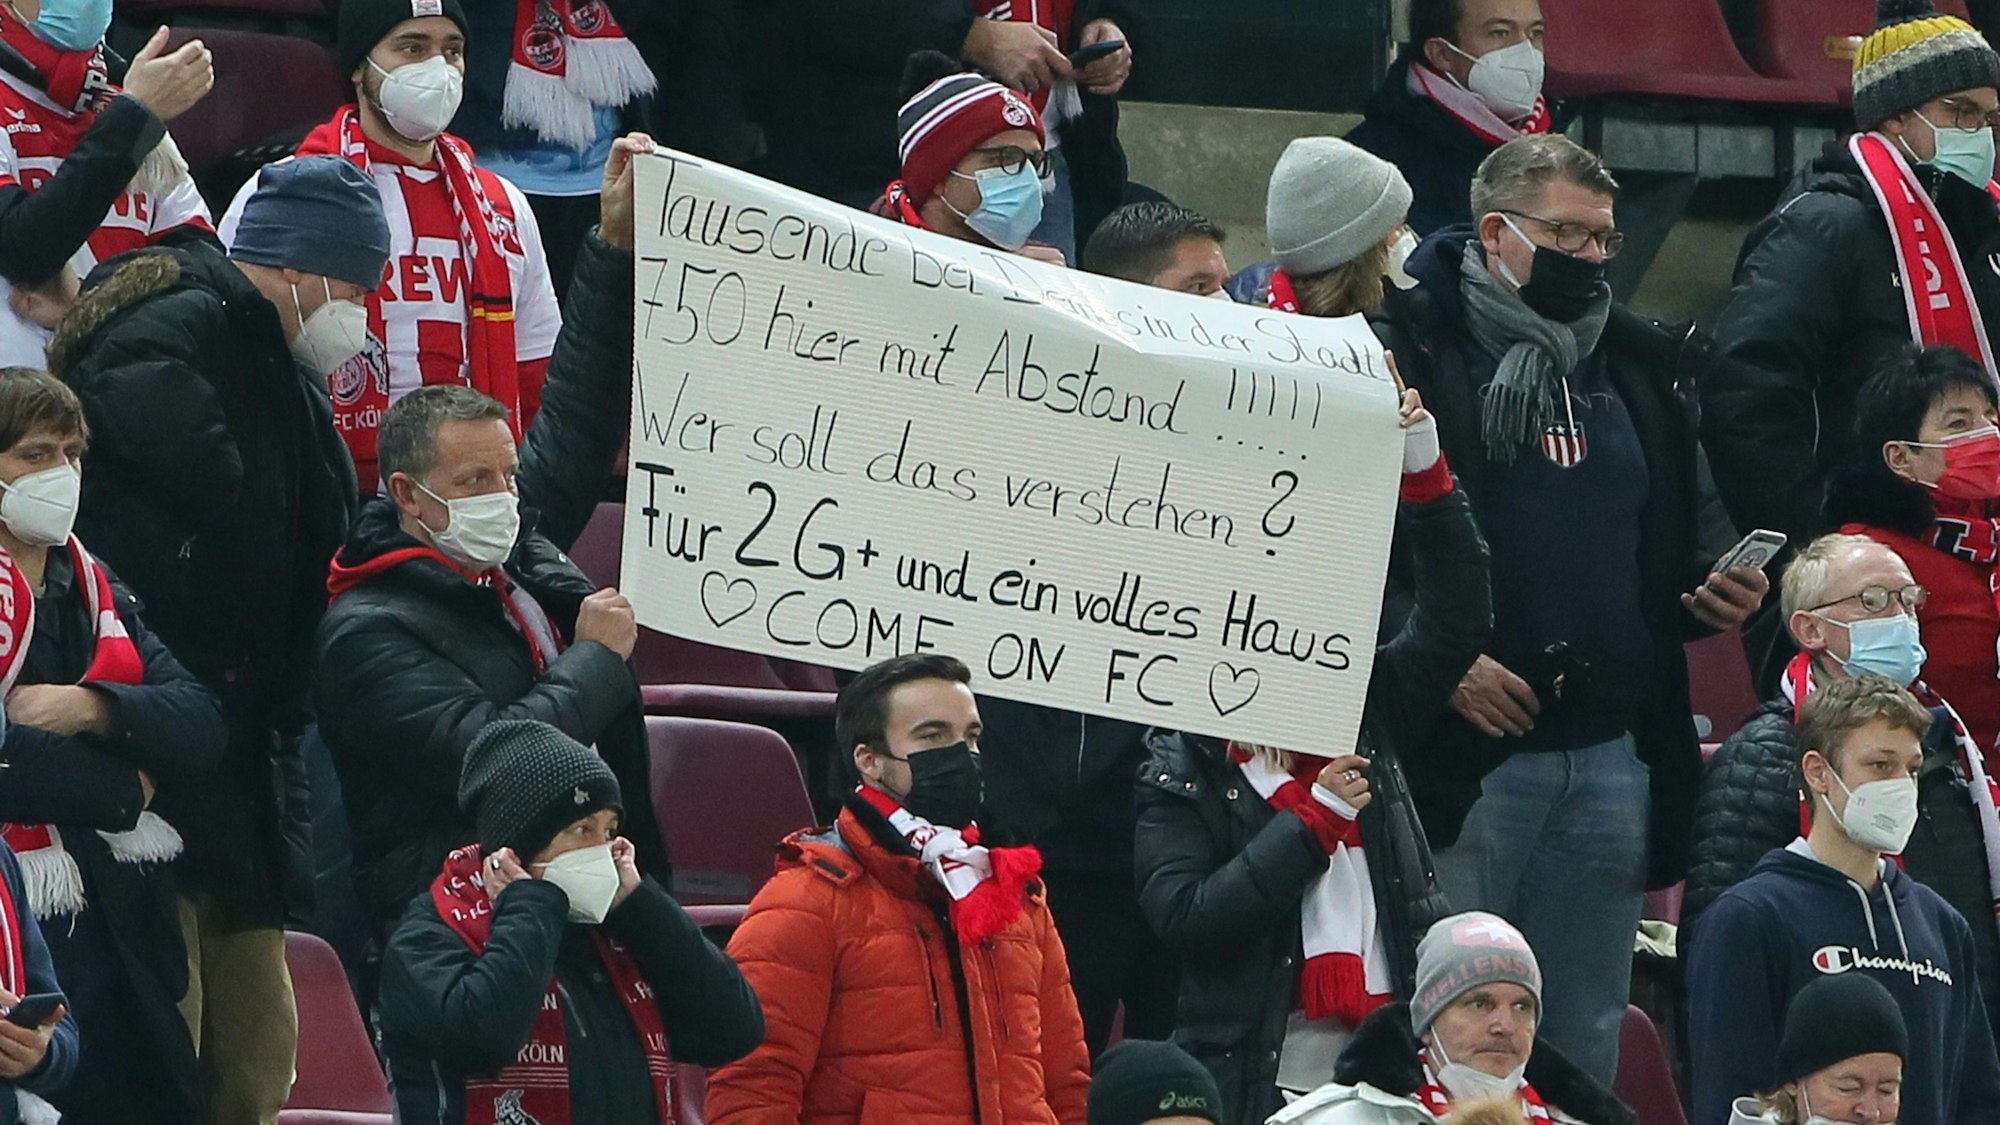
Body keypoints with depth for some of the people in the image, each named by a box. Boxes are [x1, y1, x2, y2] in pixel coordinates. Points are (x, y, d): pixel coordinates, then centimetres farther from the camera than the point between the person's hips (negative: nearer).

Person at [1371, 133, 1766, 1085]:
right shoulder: (1410, 345, -5)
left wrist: (1707, 594, 4)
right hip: (1465, 746, -6)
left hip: (1610, 753, 6)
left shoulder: (1636, 363, 17)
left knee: (1585, 1037, 9)